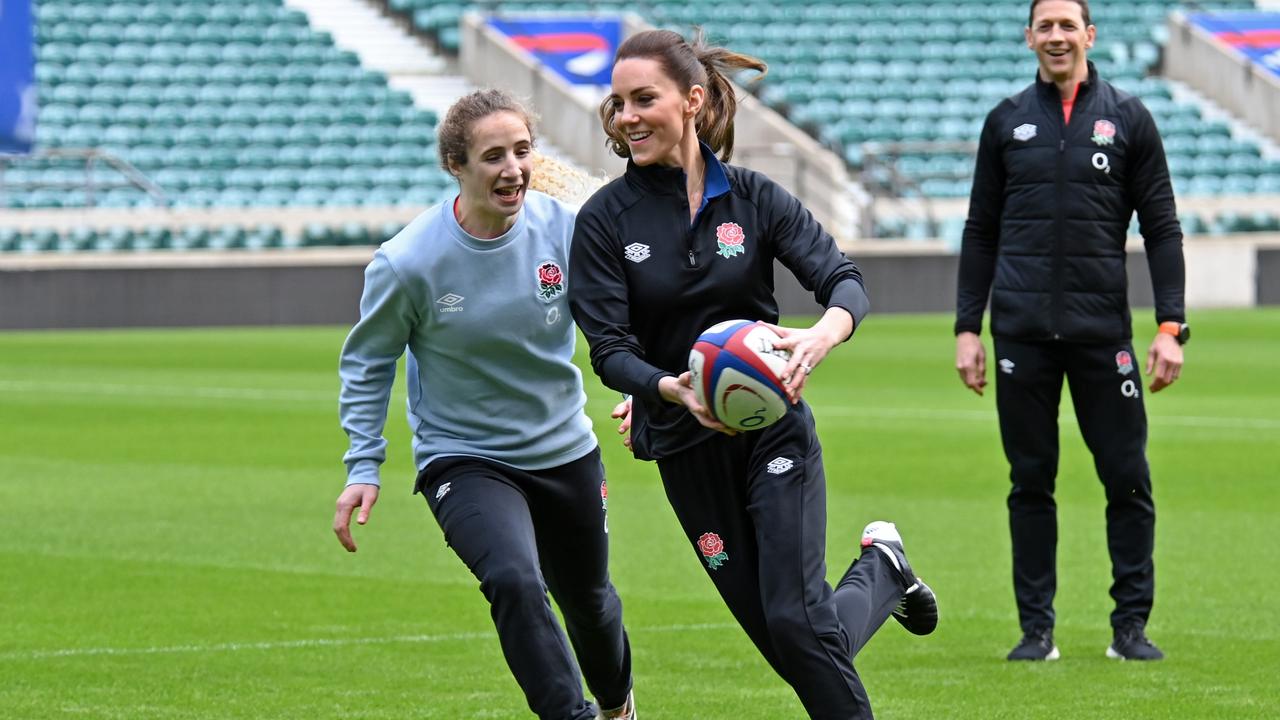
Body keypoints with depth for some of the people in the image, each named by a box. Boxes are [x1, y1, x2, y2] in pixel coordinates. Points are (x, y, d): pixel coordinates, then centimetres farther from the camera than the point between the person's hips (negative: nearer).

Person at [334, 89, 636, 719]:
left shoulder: (563, 227, -16)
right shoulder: (407, 263, -22)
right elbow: (367, 363, -6)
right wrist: (364, 467, -9)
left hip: (565, 451, 4)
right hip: (463, 459, -4)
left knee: (588, 599, 23)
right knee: (515, 582, -31)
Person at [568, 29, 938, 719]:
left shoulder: (752, 196, -3)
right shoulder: (605, 219, -5)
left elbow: (843, 278, -10)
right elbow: (610, 350, -9)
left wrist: (823, 334, -33)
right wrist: (673, 389, -30)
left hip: (773, 426, -1)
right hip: (685, 446, 1)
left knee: (798, 621, -15)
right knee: (778, 637, 5)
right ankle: (881, 572, 33)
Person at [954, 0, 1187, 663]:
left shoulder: (1128, 118, 6)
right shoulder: (1006, 121, 10)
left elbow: (1162, 228, 5)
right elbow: (980, 231, 13)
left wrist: (1171, 326, -3)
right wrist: (967, 327, 6)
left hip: (1103, 330, -1)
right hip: (1022, 329, 1)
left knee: (1127, 479, -3)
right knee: (1030, 481, 3)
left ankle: (1131, 625, 7)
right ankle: (1036, 628, 9)